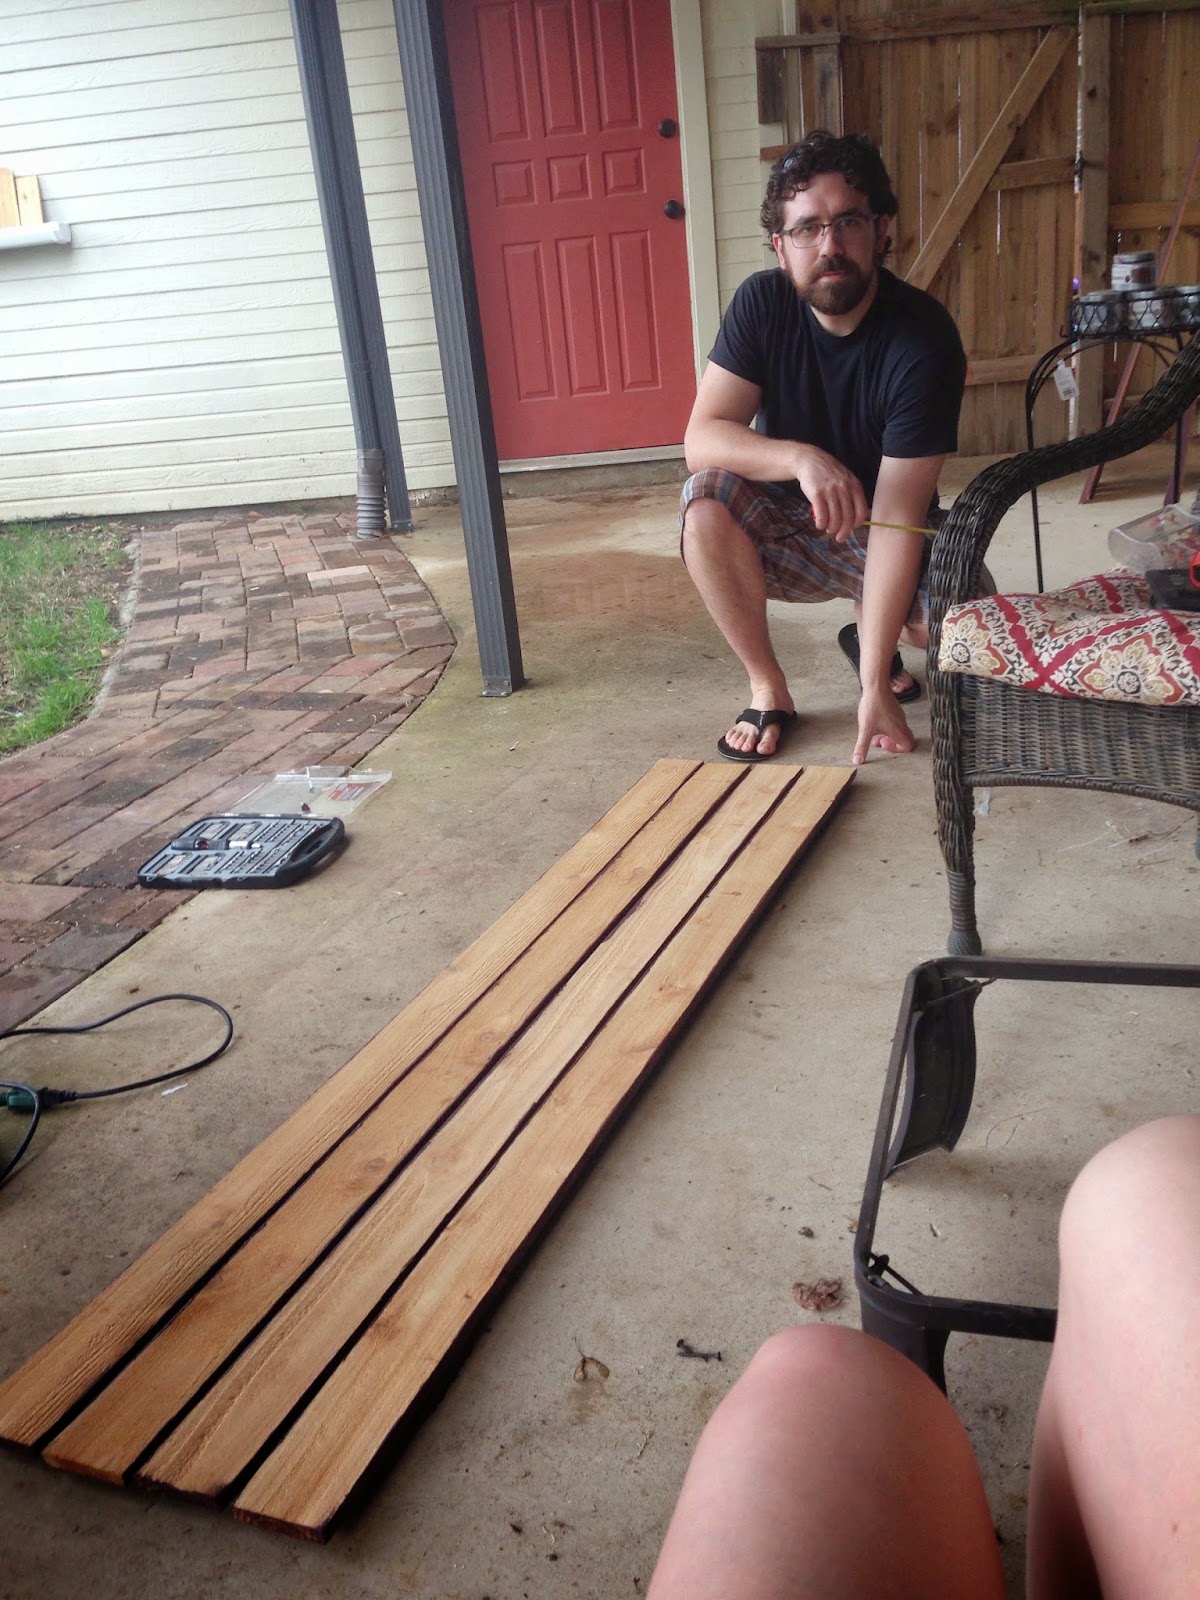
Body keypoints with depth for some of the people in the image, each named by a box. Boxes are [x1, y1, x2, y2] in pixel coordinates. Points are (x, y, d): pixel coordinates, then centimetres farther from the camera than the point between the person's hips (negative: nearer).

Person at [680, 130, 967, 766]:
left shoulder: (924, 340, -25)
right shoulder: (761, 304, -15)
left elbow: (895, 517, -30)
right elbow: (701, 438, -22)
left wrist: (875, 686, -32)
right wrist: (799, 458, -44)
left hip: (882, 533, -1)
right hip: (786, 525, 1)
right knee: (705, 505, -29)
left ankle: (868, 633, 12)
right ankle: (768, 689, -12)